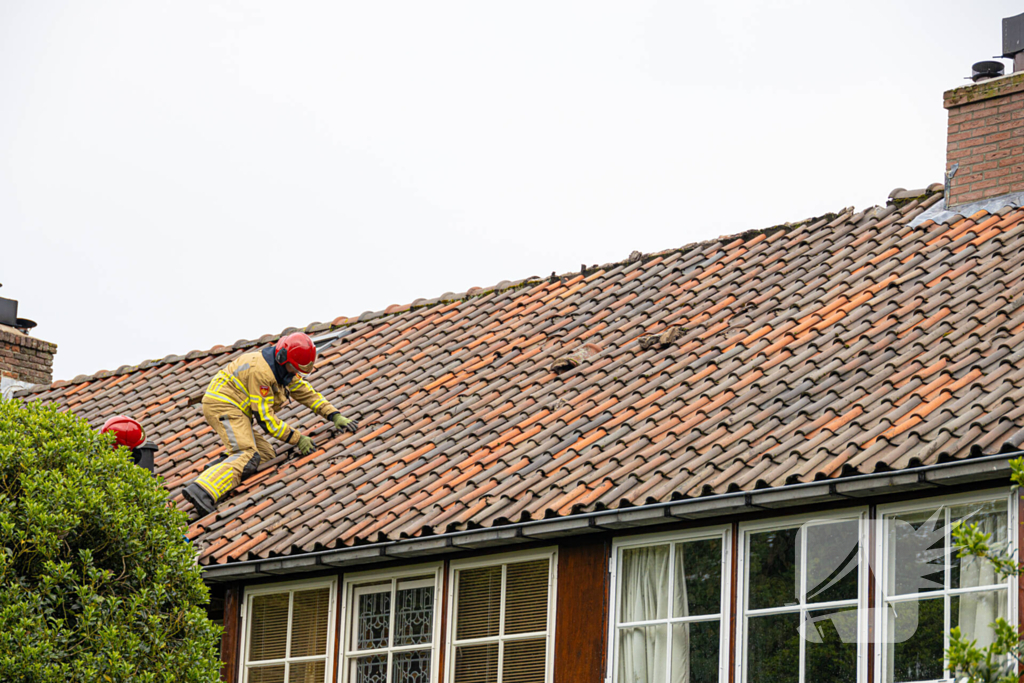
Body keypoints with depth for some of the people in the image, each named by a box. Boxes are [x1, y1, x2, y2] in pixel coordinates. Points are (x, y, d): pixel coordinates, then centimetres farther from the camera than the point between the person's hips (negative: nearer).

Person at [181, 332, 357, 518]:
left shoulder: (284, 370, 9)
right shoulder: (261, 371, -21)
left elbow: (308, 394, 16)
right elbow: (264, 416, -20)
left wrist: (335, 416, 5)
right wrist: (297, 438, -18)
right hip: (223, 406, -10)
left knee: (266, 454, 4)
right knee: (247, 457, -26)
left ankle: (220, 467, -7)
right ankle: (202, 491, -44)